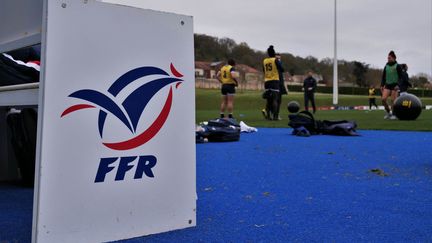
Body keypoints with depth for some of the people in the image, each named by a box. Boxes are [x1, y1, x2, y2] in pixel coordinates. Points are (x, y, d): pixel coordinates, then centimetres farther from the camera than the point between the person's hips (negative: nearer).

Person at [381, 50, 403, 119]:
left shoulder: (397, 66, -3)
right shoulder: (386, 66, 11)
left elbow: (400, 77, -6)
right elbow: (383, 76, 16)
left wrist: (398, 85, -17)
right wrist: (382, 85, 10)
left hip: (395, 85, -4)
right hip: (387, 85, 4)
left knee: (393, 100, -6)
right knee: (383, 99, -8)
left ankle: (394, 114, 8)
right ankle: (388, 112, 9)